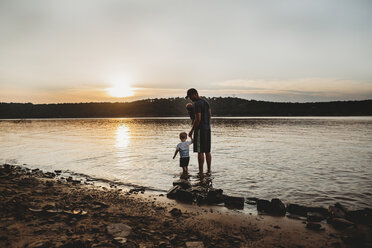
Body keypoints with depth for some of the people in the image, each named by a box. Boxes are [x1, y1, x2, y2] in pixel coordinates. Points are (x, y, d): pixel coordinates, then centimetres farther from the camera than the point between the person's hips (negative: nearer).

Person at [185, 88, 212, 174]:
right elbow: (210, 114, 19)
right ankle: (209, 170, 18)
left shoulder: (197, 104, -15)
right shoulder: (206, 101, 13)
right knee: (207, 151, 12)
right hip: (207, 128, 9)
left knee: (200, 151, -4)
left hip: (200, 129, -9)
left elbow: (198, 119, -20)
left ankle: (201, 172, -1)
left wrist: (192, 130, -14)